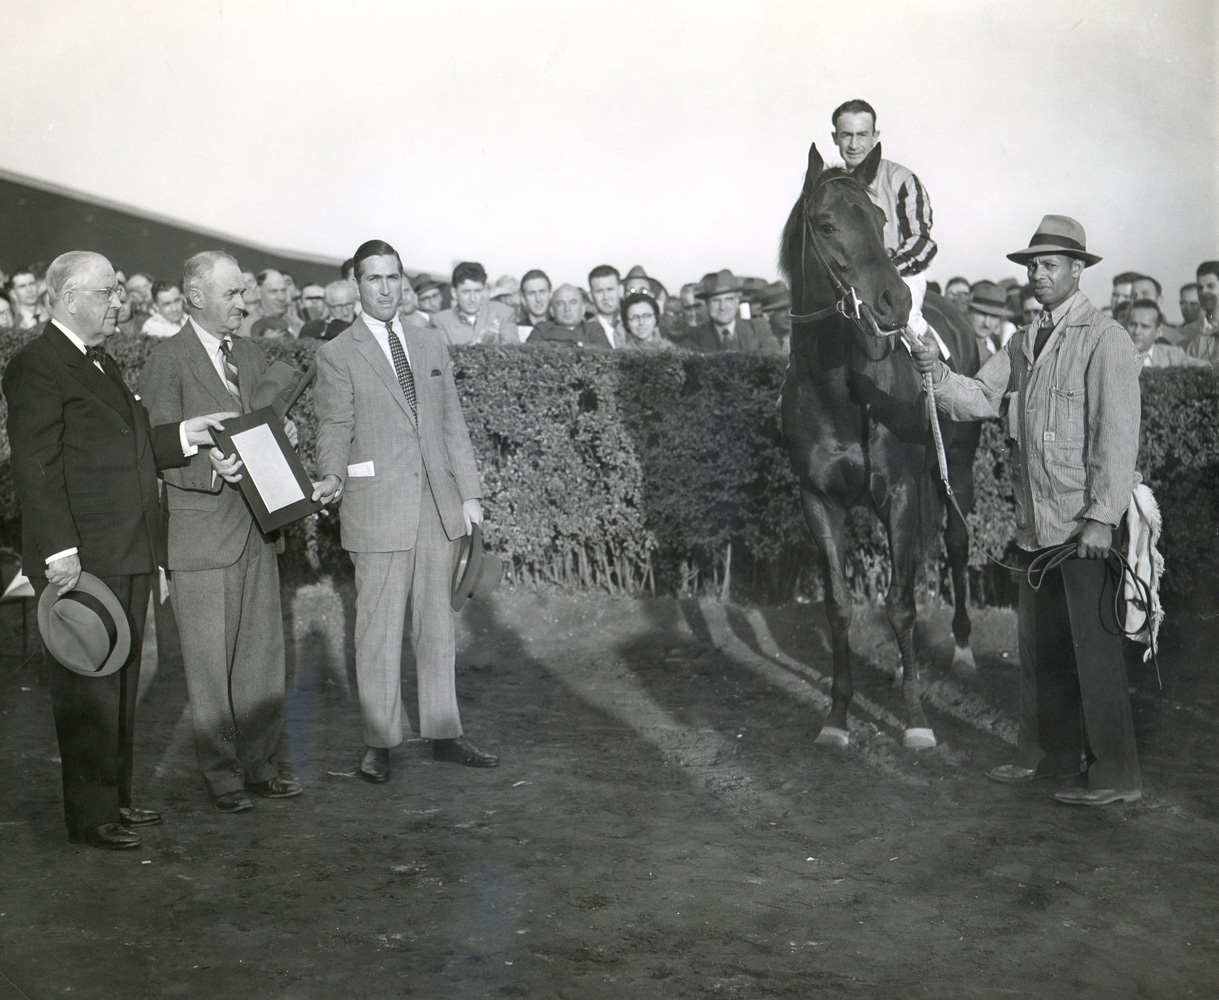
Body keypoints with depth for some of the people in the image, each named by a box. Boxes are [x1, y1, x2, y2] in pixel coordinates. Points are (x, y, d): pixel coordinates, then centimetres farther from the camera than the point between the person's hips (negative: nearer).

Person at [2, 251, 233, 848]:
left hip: (128, 555, 9)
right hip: (82, 560, -9)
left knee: (121, 681, 16)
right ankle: (90, 815, 10)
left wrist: (183, 437, 9)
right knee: (87, 688, -1)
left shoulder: (101, 362, 19)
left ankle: (116, 797, 28)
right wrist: (59, 552, -21)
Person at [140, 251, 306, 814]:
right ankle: (220, 773, 13)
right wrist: (211, 469, -27)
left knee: (264, 652, 10)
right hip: (201, 529, -6)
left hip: (257, 524, 7)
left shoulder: (251, 355, 14)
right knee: (209, 661, 1)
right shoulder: (167, 362, -7)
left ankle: (261, 763, 22)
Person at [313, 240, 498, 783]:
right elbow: (334, 428, -4)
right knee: (378, 630, -1)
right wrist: (332, 476, -23)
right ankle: (379, 742, 10)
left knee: (437, 623, 10)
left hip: (438, 506, 5)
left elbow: (453, 424, 16)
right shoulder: (336, 355, 0)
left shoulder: (431, 345, 15)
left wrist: (469, 493, 11)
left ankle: (443, 733, 20)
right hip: (377, 509, -4)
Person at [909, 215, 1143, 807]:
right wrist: (937, 374, -9)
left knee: (1094, 642, -5)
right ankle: (1050, 753, 27)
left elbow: (1117, 434, -14)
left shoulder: (1105, 340, -9)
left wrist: (1102, 517, -19)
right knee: (1040, 641, 14)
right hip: (1036, 521, 8)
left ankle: (1117, 773, 2)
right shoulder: (1024, 344, 16)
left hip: (1085, 522, -8)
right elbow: (981, 398, 10)